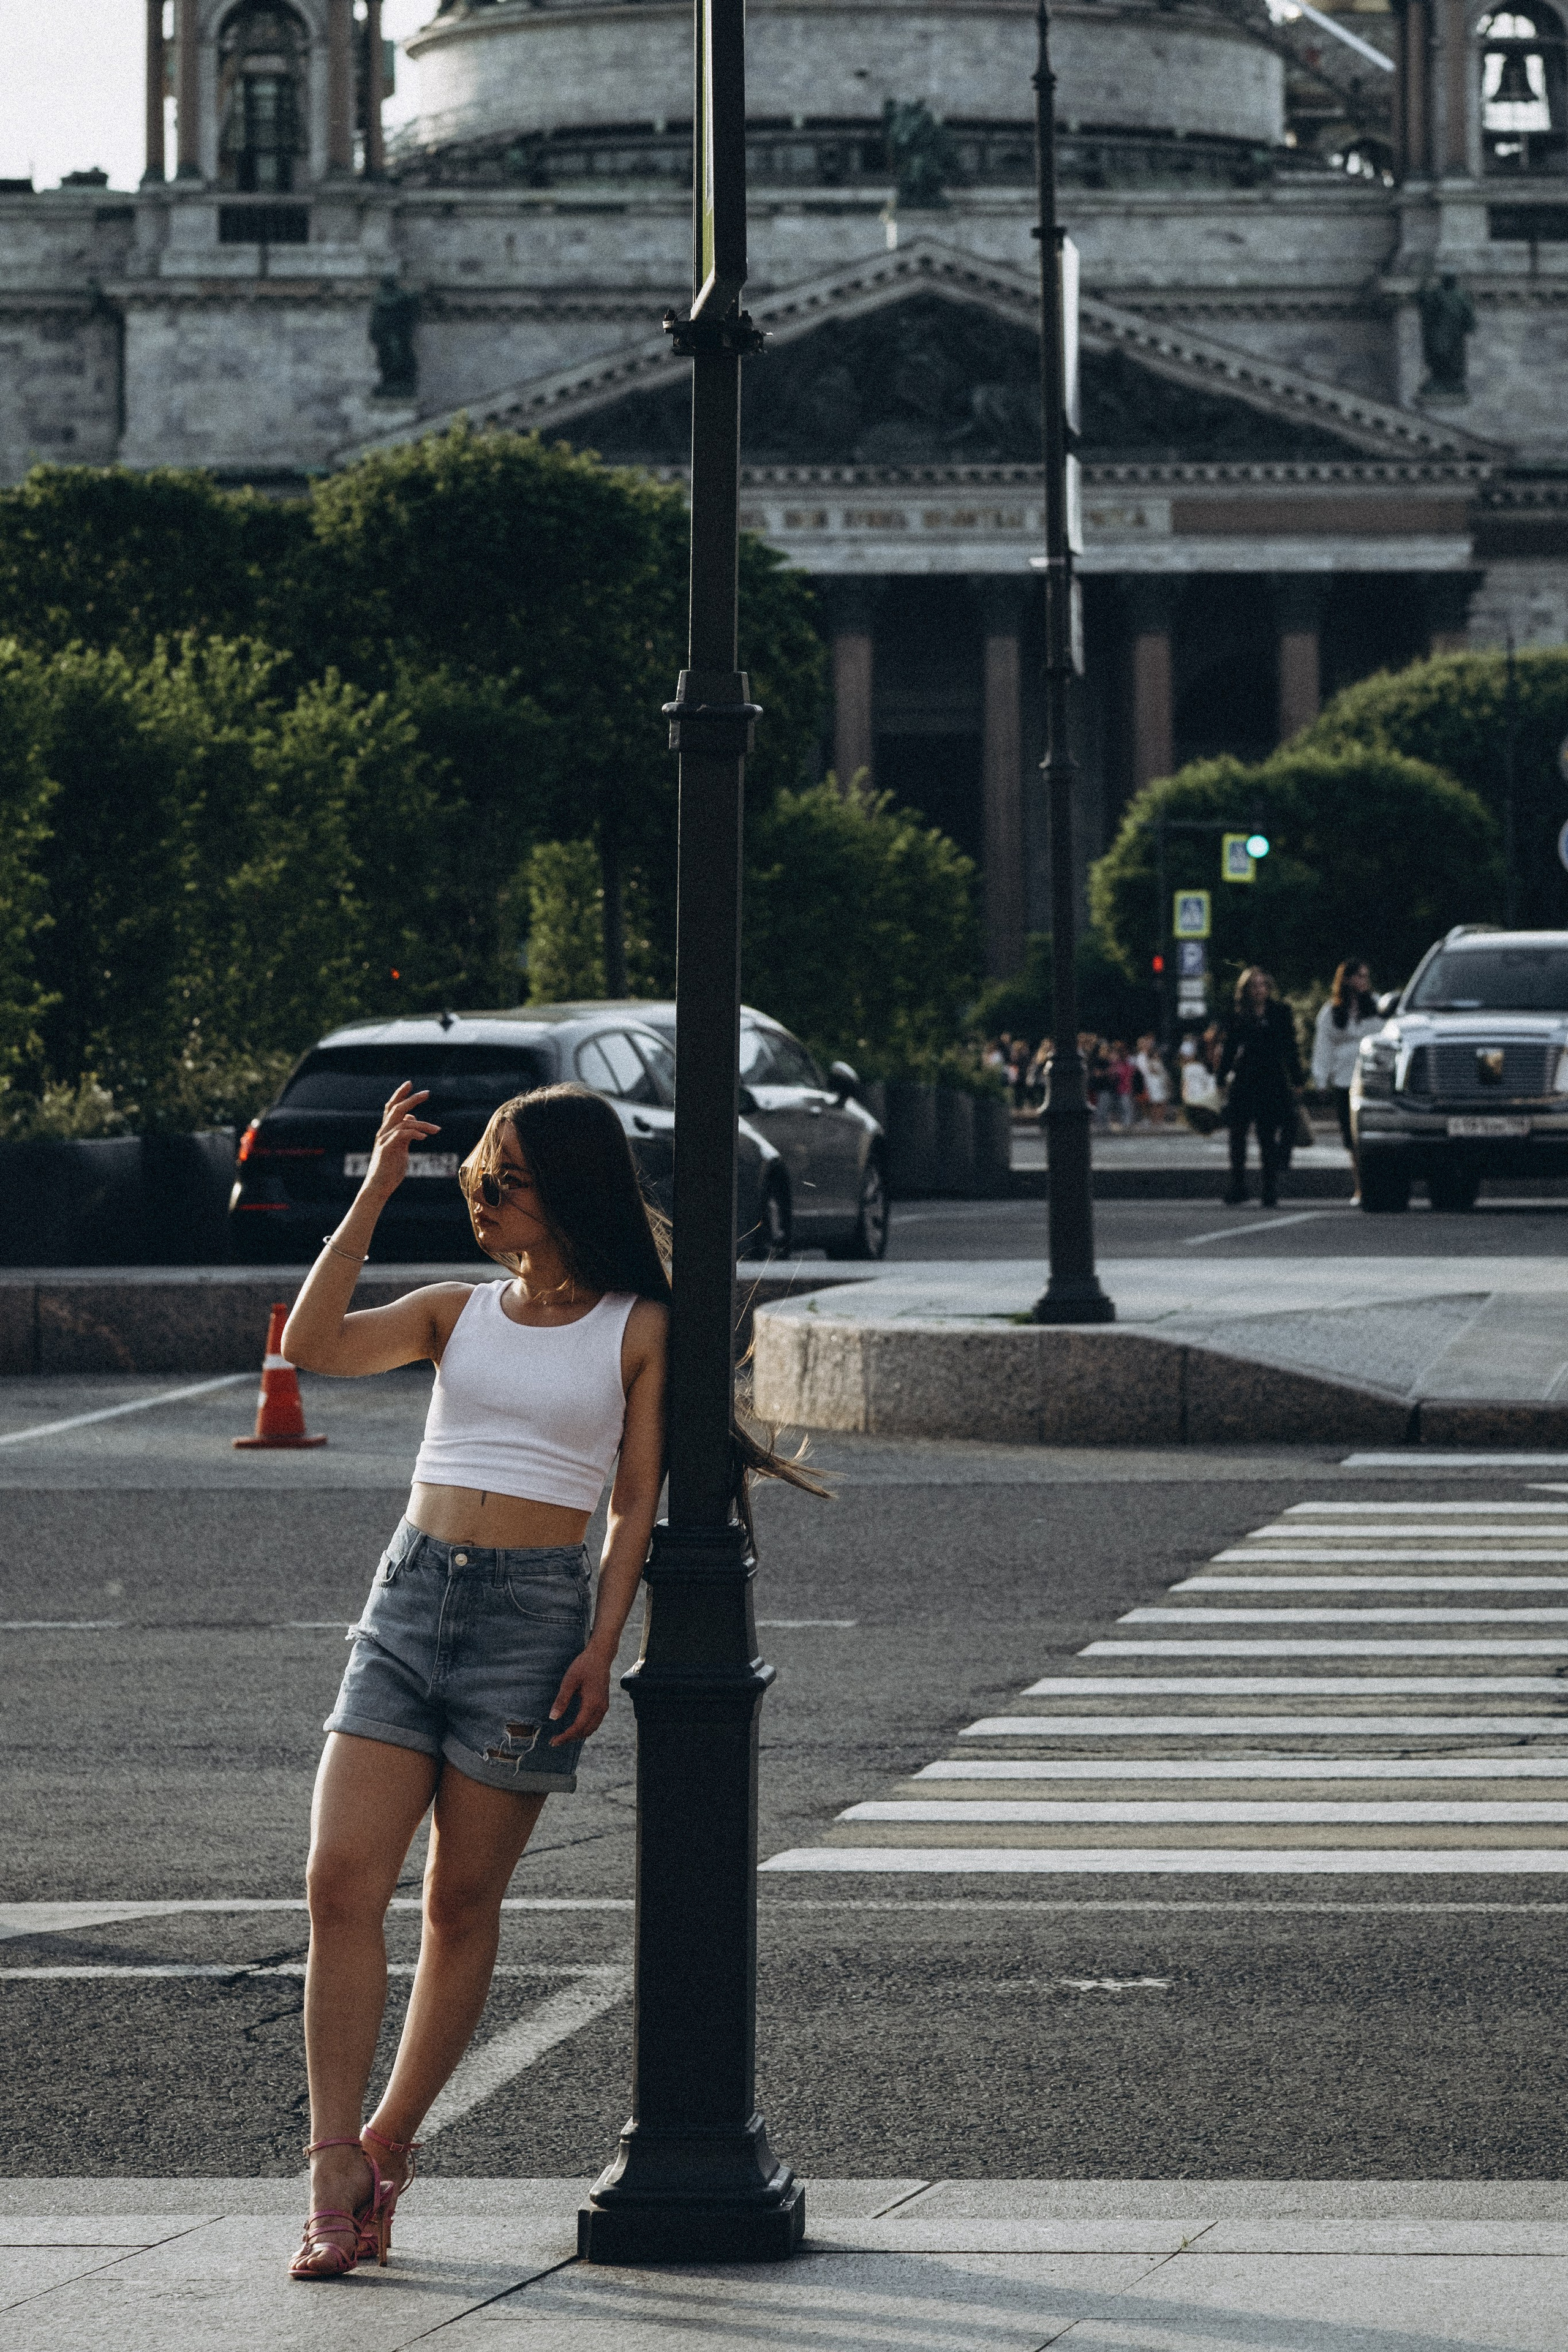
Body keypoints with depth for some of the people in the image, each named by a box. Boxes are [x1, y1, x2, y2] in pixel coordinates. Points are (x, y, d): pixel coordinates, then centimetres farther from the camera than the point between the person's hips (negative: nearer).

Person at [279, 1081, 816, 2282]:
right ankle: (336, 2173, -10)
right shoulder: (458, 1311, 13)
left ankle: (391, 2143, 16)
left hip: (536, 1613, -3)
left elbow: (637, 1504, 2)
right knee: (342, 1880, -10)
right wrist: (375, 1194, -4)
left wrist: (601, 1649, -8)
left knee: (463, 1903, 3)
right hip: (409, 1597, 3)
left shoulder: (639, 1329, 4)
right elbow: (314, 1345, -2)